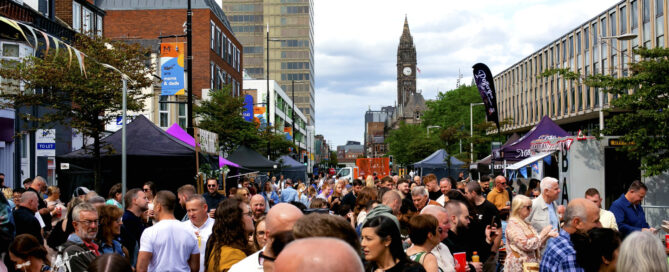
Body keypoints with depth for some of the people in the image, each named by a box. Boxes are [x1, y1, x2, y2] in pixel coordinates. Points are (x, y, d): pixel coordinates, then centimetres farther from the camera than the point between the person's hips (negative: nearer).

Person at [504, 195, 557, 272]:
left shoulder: (526, 224, 13)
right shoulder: (513, 224, -11)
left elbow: (537, 246, 15)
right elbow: (526, 245, -20)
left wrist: (548, 236, 1)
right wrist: (542, 234, -13)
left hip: (531, 264, 8)